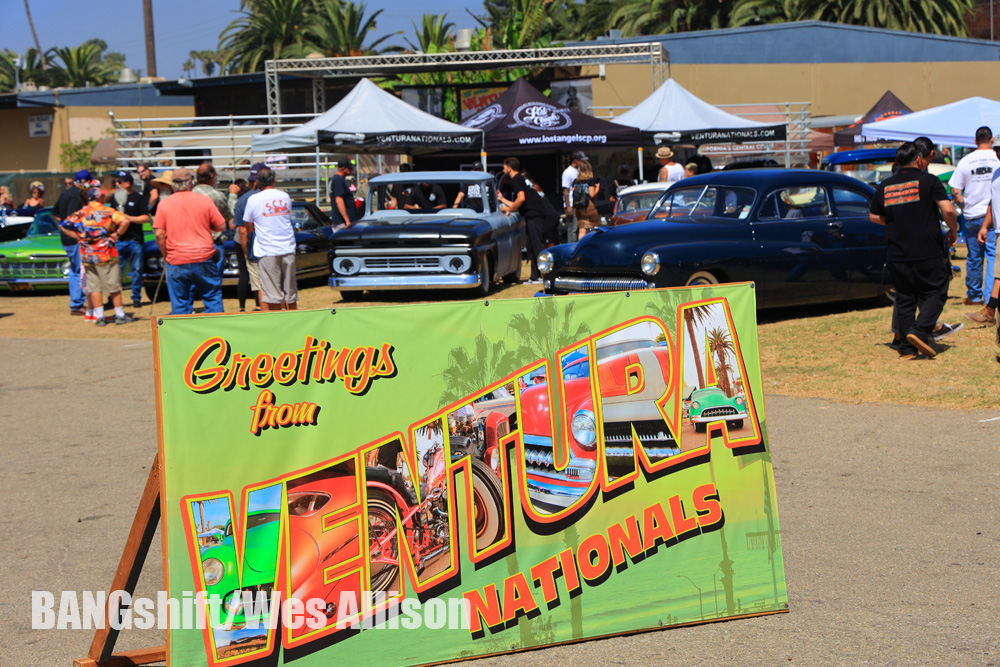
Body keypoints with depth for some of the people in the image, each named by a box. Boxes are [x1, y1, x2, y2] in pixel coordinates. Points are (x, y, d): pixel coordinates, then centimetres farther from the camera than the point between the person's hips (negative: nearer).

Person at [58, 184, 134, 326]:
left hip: (87, 256, 3)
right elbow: (125, 221, -22)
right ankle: (120, 315, 10)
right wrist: (117, 234, -9)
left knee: (94, 287, 8)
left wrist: (78, 237, 5)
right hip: (106, 254, -3)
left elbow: (64, 225, 5)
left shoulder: (80, 213, 3)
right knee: (114, 285, 5)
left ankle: (99, 316, 6)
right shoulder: (107, 211, -8)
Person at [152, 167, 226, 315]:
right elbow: (221, 226, 3)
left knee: (179, 303, 5)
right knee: (212, 297, 11)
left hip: (176, 261, 0)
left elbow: (159, 234, -3)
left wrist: (165, 256, 9)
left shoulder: (164, 204, 0)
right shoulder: (205, 200, -1)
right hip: (204, 259, 0)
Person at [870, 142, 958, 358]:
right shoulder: (929, 181, -5)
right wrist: (953, 231, 5)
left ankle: (908, 346, 8)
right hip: (927, 252, -4)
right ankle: (919, 331, -14)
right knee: (936, 293, 6)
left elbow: (873, 216, 18)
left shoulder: (884, 187, 7)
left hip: (897, 255, 4)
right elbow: (948, 210, -13)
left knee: (905, 299, 11)